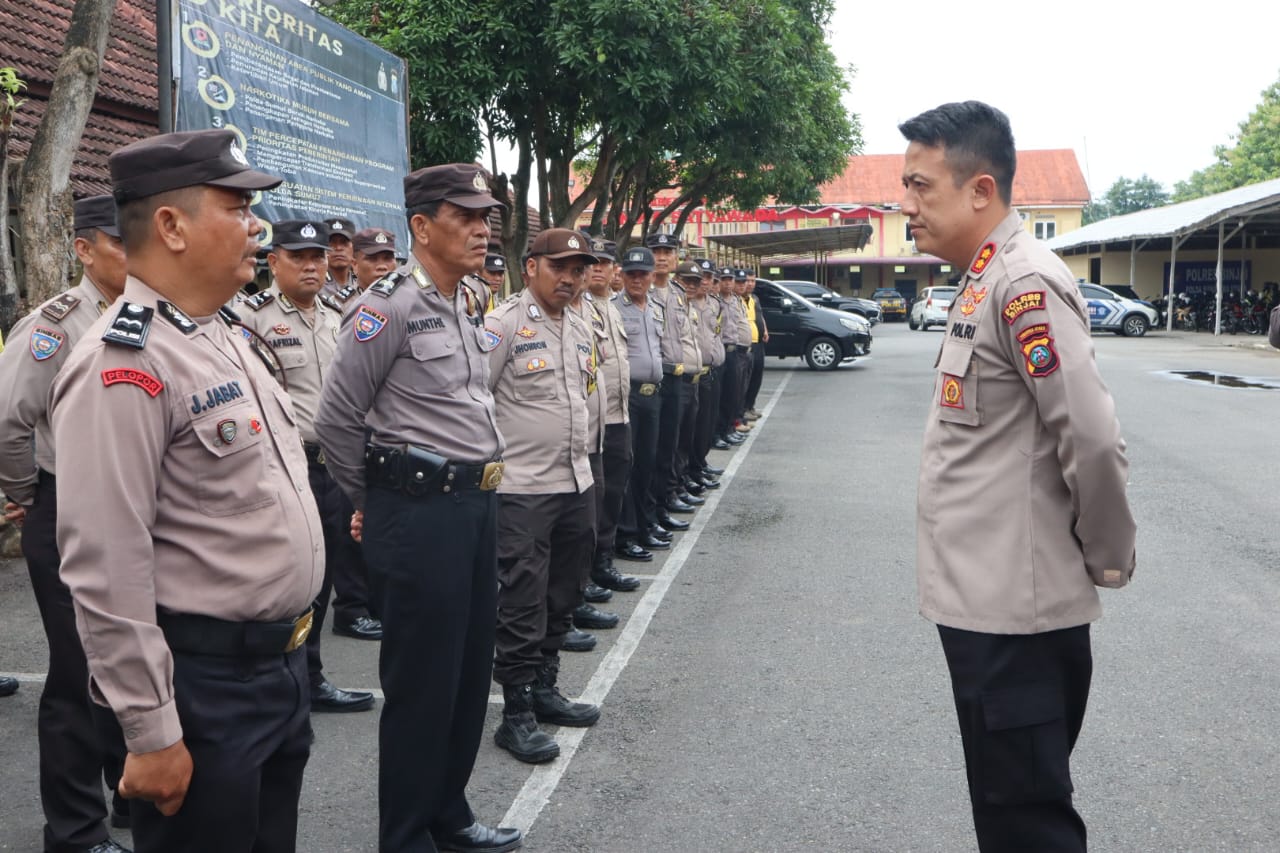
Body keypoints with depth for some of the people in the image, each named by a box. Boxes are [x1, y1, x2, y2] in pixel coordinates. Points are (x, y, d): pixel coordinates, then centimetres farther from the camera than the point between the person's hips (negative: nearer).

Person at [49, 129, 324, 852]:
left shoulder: (227, 336, 10)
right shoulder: (124, 366, -20)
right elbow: (108, 573, -23)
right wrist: (152, 736, -20)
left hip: (284, 663, 9)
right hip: (205, 685, -9)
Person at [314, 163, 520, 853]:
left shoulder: (470, 303, 12)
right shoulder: (388, 306, -14)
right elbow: (336, 421, -11)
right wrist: (373, 502, 2)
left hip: (476, 502, 8)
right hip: (419, 511, -8)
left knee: (471, 670, 16)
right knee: (421, 684, 3)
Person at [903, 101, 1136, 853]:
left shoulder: (1024, 284, -19)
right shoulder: (984, 281, 12)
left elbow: (1092, 440, -23)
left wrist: (1107, 560, -10)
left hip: (1017, 610, -10)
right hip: (984, 602, 10)